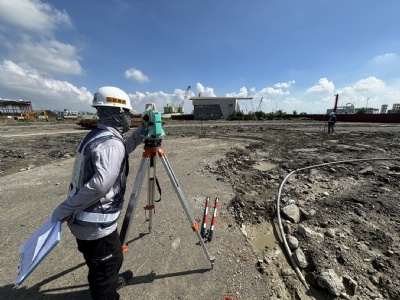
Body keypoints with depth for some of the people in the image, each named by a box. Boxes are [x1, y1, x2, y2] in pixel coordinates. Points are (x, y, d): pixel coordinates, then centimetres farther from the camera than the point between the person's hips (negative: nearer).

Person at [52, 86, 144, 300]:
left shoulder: (96, 136, 7)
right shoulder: (111, 143, -24)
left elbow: (124, 149, 21)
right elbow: (100, 184, -38)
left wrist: (142, 131, 16)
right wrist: (65, 210, -24)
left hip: (86, 220, 10)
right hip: (96, 224, -10)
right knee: (104, 267, 14)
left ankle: (112, 281, 58)